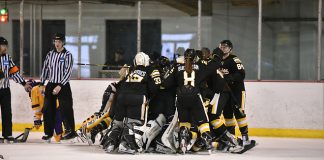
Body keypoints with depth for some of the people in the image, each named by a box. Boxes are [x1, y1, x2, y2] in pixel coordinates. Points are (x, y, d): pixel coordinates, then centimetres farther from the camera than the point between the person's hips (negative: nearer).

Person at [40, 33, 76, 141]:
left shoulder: (68, 55, -6)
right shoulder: (50, 54, 9)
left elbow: (68, 72, -12)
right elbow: (45, 68, 15)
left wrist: (60, 86, -17)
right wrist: (41, 83, 9)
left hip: (63, 86, -5)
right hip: (50, 85, 5)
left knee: (65, 108, -10)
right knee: (48, 109, 5)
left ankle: (70, 131, -6)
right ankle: (48, 132, 14)